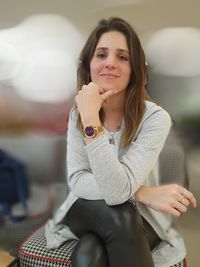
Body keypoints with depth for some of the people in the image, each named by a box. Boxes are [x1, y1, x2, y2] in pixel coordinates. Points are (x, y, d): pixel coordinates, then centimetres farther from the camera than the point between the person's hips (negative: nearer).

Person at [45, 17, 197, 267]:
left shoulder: (155, 118, -19)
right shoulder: (77, 115, -5)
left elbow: (117, 191, -27)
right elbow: (77, 180, -14)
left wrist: (92, 118, -33)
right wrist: (142, 193, -27)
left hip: (138, 221, -1)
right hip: (88, 214, 2)